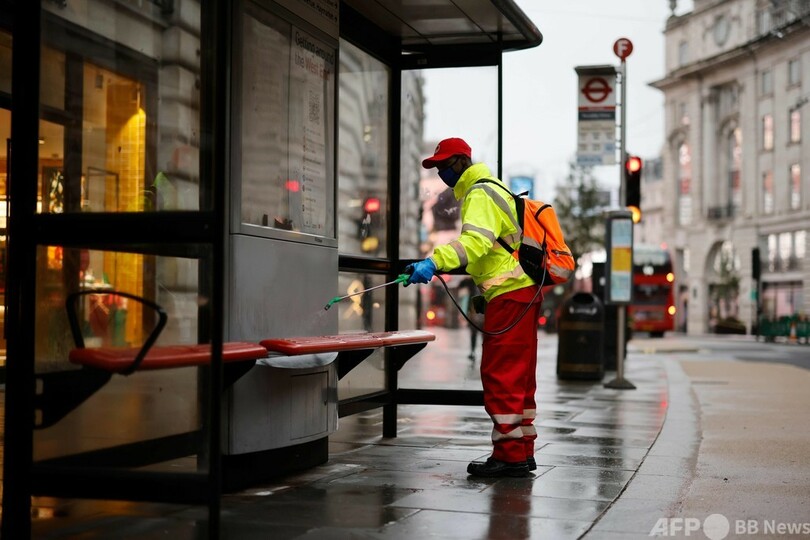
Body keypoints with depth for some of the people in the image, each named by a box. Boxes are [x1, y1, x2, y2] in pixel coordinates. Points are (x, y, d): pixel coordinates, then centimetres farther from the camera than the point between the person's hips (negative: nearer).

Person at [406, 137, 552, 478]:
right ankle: (522, 452, 18)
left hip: (509, 295, -11)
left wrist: (435, 262, -41)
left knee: (500, 374, -9)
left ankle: (509, 455, -8)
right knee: (519, 376, 12)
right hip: (524, 291, 11)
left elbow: (476, 241, -29)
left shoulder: (479, 194, -10)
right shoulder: (491, 189, 23)